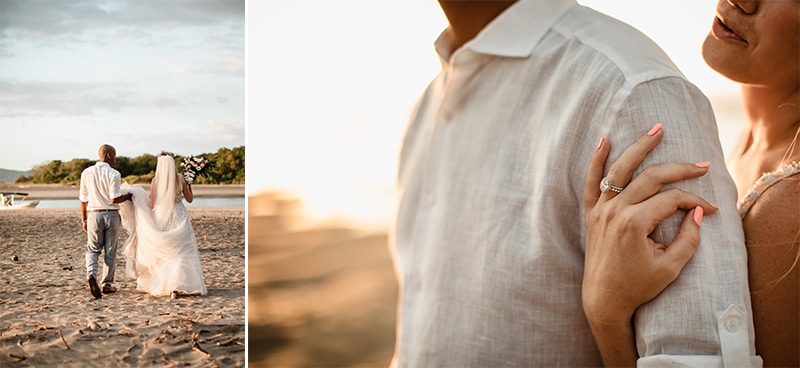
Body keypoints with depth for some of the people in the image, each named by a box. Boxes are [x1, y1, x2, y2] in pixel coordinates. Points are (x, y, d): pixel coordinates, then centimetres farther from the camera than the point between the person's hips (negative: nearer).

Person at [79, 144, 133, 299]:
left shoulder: (87, 173, 2)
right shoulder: (113, 174, -9)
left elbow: (83, 199, 7)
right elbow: (114, 199, -17)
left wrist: (84, 219, 15)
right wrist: (128, 196, 1)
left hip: (93, 215, 2)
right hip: (111, 215, -2)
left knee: (93, 249, 9)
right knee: (110, 251, 9)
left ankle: (92, 274, -17)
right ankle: (107, 283, 14)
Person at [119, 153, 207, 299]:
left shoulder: (155, 180, -5)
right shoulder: (180, 178, -3)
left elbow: (152, 204, -5)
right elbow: (190, 199, 7)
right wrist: (189, 185, 24)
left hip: (161, 219, 1)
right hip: (179, 219, -1)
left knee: (164, 254, 12)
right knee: (181, 253, -1)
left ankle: (164, 285, 17)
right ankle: (179, 285, -14)